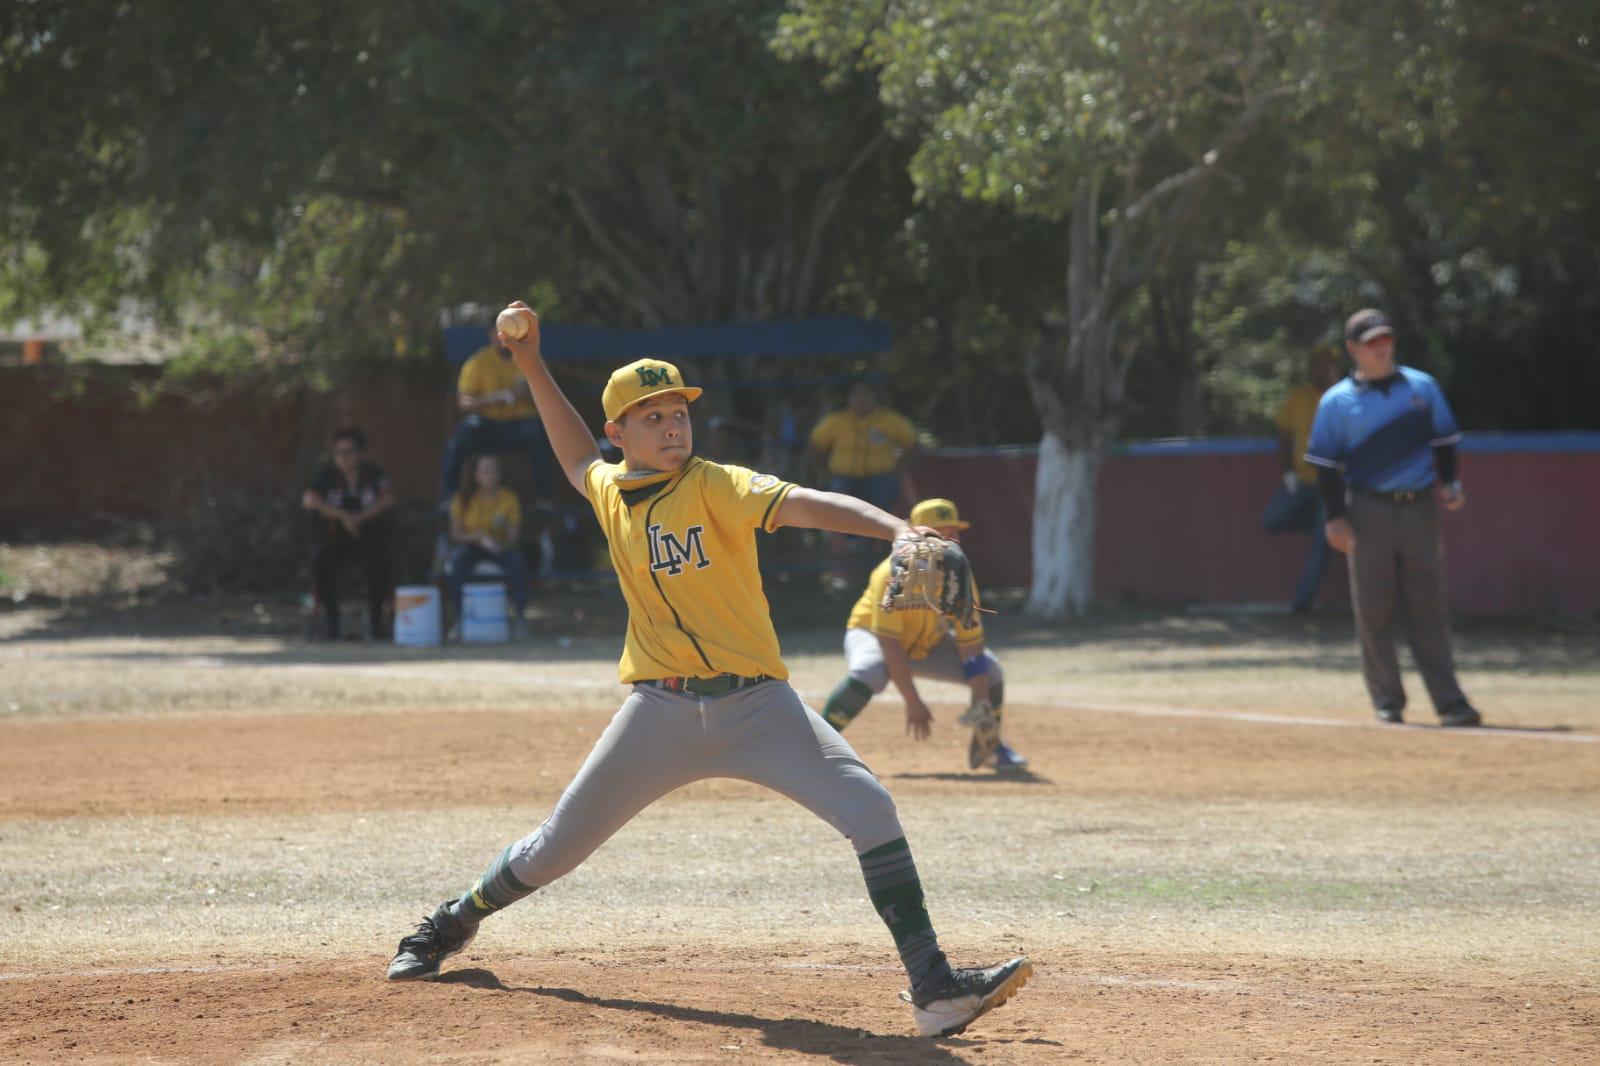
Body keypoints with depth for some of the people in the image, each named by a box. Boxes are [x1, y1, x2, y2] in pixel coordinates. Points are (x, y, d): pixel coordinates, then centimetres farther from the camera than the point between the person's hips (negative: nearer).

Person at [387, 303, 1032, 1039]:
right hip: (660, 711, 3)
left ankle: (934, 989, -20)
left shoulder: (717, 487, -6)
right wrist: (532, 366, 31)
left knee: (870, 810, -21)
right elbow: (578, 458, 33)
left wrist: (895, 529, -41)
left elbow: (803, 505, -25)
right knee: (559, 845, 8)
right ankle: (454, 924, 37)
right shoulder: (609, 491, 8)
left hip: (755, 704, -3)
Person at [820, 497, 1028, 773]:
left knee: (990, 670, -13)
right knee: (868, 672, -39)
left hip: (928, 645, 5)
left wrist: (981, 704, -27)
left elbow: (970, 642, -18)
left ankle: (990, 746, 12)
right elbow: (889, 643, -33)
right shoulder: (893, 575, -32)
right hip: (871, 634, -5)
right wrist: (912, 702, -36)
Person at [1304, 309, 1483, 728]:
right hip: (1369, 512, -2)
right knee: (1374, 611, 0)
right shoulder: (1336, 402, 2)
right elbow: (1326, 465, 1)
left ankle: (1449, 702, -4)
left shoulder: (1422, 387, 9)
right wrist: (1336, 517, -8)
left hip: (1420, 508, 2)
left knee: (1428, 610, 0)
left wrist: (1449, 484, -2)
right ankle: (1387, 700, 9)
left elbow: (1443, 441, 14)